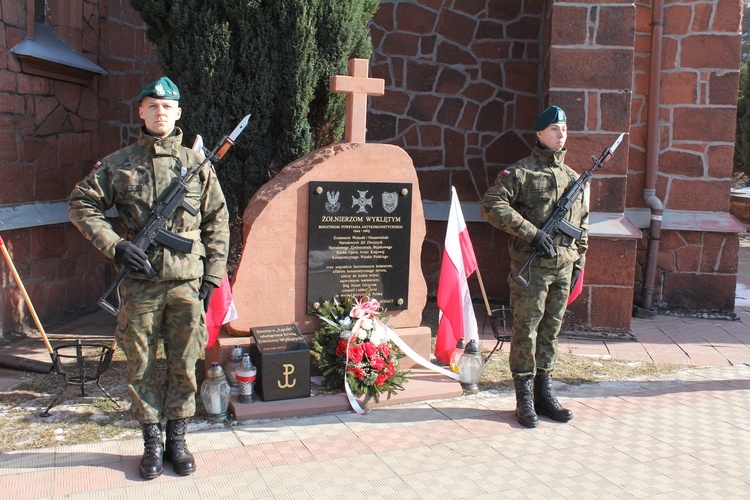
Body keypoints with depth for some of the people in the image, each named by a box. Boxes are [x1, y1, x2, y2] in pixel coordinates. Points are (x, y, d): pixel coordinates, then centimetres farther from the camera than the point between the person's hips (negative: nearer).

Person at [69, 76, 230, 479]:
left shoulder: (197, 163, 5)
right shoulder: (118, 164, 3)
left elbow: (217, 222, 7)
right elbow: (81, 204, 6)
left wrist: (212, 276, 2)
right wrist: (114, 245, -7)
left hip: (187, 282, 0)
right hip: (140, 283, 0)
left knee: (183, 365, 8)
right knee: (140, 366, 8)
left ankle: (177, 439, 24)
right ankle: (152, 442, 24)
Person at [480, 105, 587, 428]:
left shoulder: (573, 178, 15)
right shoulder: (520, 172, -5)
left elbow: (582, 223, 22)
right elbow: (492, 206, -16)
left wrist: (579, 262, 16)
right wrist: (532, 233, -19)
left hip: (563, 267, 6)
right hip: (530, 265, -6)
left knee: (551, 331, 12)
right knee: (526, 330, 0)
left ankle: (544, 392, 23)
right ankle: (525, 398, 10)